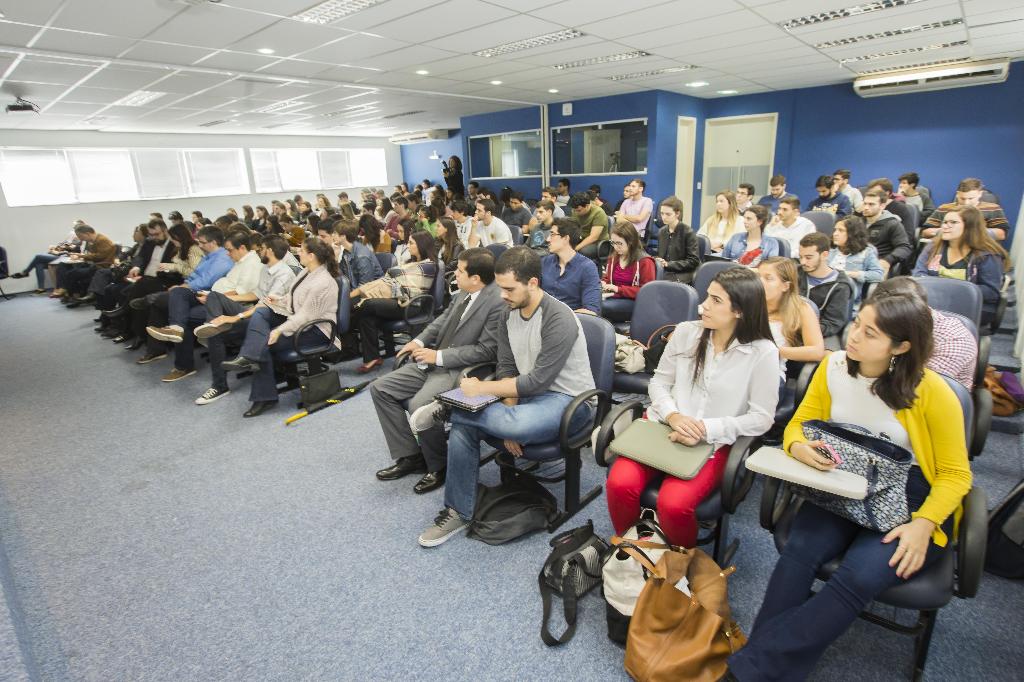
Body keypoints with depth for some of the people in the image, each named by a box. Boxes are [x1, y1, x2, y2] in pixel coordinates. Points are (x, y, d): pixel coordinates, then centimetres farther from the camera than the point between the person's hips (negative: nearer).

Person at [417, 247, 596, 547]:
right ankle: (458, 511, 3)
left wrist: (481, 388, -19)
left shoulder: (559, 320, -22)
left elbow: (538, 382, -25)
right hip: (529, 394, 7)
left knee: (506, 425, -37)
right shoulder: (508, 316, 2)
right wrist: (508, 418, -13)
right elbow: (507, 369, 2)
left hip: (568, 399, -7)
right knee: (463, 427, -11)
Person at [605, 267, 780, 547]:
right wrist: (672, 415, -12)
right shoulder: (685, 332, 3)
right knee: (620, 483, -23)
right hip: (663, 426, 3)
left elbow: (761, 418, -6)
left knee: (674, 504, -28)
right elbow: (659, 382, 8)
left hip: (714, 442, -3)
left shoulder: (763, 352, -7)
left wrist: (705, 429, -16)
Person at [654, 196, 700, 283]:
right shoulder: (662, 232, 15)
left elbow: (694, 261, -6)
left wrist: (668, 264, -14)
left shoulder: (688, 233, -4)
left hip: (681, 277, -5)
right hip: (662, 274, 5)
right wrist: (657, 261, -1)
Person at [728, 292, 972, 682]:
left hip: (911, 502, -3)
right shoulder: (834, 367, -1)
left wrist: (922, 525, -20)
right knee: (798, 552, -29)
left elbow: (955, 473, -4)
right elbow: (799, 424, 8)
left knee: (858, 579, -30)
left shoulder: (931, 391, -11)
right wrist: (798, 447, -17)